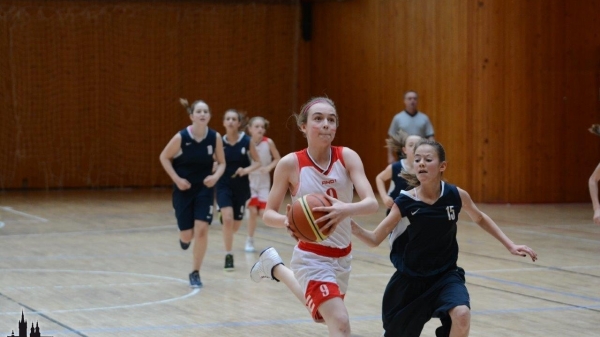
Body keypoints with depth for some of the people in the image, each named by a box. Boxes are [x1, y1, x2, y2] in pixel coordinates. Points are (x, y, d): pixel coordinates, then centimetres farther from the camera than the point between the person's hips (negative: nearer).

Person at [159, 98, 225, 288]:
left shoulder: (215, 137, -10)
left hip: (204, 189, 1)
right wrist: (177, 179, -12)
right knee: (187, 235, 2)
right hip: (184, 189, -1)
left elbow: (221, 163, 3)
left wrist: (215, 176, -17)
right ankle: (185, 238, 43)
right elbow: (164, 157, -4)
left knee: (201, 230, -11)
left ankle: (195, 273, 3)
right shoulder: (181, 137, -17)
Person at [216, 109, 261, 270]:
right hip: (224, 185, -1)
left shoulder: (247, 141, -8)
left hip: (241, 186, 1)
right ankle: (229, 255, -6)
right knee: (227, 219, -20)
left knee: (236, 224, 12)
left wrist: (247, 170, -19)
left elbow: (257, 162, -1)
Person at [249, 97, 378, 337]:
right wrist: (287, 221, -32)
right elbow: (268, 214, -8)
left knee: (322, 314, 29)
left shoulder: (347, 157, -11)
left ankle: (274, 267, 51)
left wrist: (346, 209, -44)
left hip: (342, 255, 5)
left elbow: (372, 203, -22)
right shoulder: (290, 164, -16)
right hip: (312, 256, -5)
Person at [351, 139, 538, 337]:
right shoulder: (405, 202, -16)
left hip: (446, 275, 0)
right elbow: (374, 240, -13)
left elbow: (480, 219, 9)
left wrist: (510, 245, 6)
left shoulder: (456, 195, -12)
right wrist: (353, 227, -31)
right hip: (412, 278, 0)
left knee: (462, 315, -30)